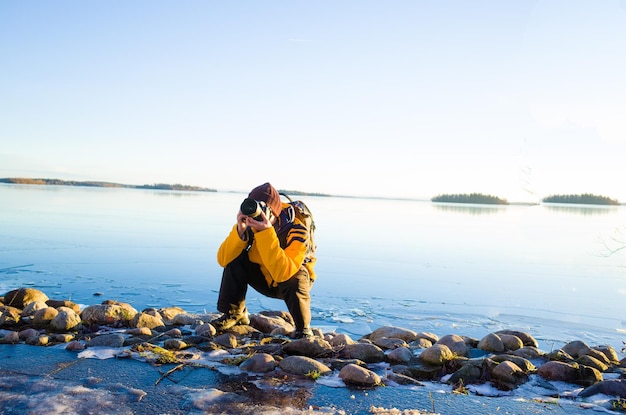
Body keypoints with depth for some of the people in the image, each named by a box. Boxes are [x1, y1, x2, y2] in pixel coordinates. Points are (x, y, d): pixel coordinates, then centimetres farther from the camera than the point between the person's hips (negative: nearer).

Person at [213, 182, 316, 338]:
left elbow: (283, 274, -45)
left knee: (296, 278, -36)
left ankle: (303, 329, -12)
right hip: (264, 278, 4)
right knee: (235, 258, -20)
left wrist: (266, 233, -47)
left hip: (291, 283, -3)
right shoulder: (252, 224, -21)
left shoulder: (296, 230, -32)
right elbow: (223, 260, -24)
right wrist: (240, 230, -38)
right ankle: (235, 313, -2)